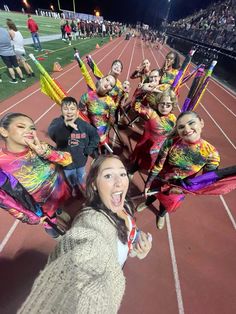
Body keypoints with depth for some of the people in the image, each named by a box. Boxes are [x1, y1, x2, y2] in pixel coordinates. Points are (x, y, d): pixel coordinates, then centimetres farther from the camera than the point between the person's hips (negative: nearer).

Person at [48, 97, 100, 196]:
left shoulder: (83, 124, -14)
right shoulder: (58, 122, -18)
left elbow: (95, 135, -1)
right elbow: (51, 132, -40)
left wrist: (89, 150, -7)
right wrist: (65, 124, -58)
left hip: (80, 160, 1)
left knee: (81, 178, 29)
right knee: (71, 180, 25)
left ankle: (83, 188, 62)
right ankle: (74, 188, 60)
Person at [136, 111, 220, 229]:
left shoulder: (211, 153, -26)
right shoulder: (171, 142, -28)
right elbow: (158, 165, -17)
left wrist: (183, 187, -20)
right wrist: (148, 183, -9)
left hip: (179, 188, 1)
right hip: (159, 180, 0)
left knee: (167, 203, 29)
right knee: (152, 193, 29)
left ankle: (161, 215, 67)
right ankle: (147, 203, 68)